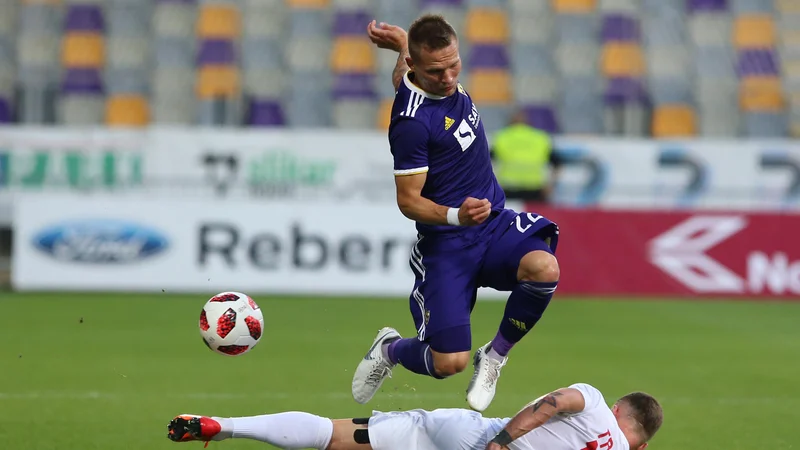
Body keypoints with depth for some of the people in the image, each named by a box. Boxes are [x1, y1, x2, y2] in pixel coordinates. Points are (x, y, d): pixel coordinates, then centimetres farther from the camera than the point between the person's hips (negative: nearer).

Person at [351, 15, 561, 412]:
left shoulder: (446, 83, 3)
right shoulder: (412, 123, -22)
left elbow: (401, 81, 28)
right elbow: (408, 201, -17)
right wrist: (455, 216, -32)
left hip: (495, 223, 7)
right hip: (446, 242, -7)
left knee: (544, 268, -28)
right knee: (449, 362, -11)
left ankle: (494, 356, -1)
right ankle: (390, 350, 28)